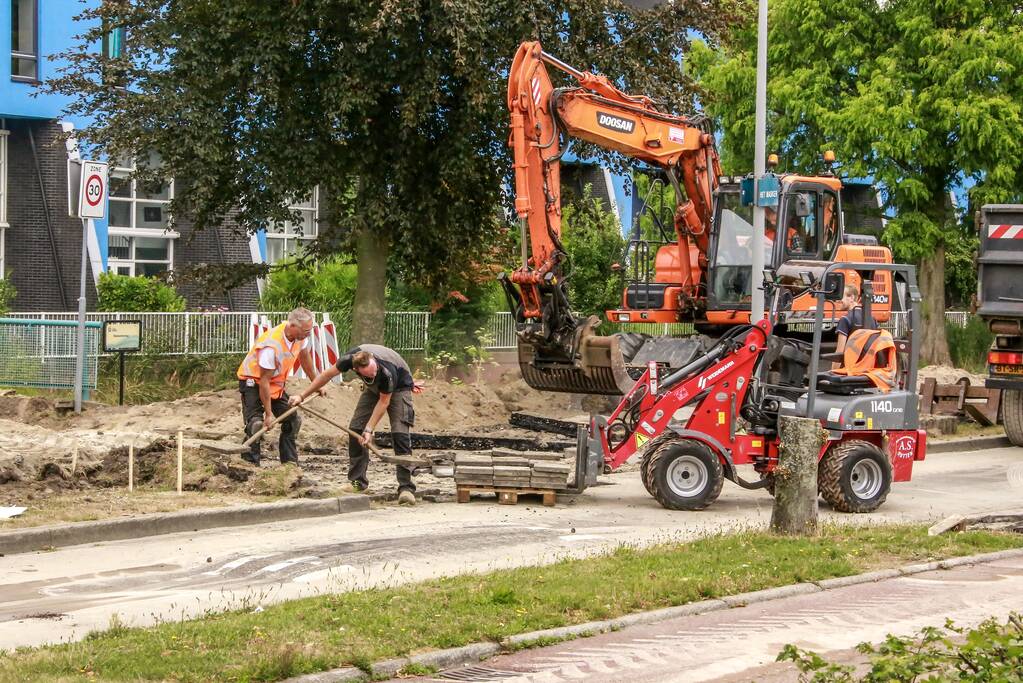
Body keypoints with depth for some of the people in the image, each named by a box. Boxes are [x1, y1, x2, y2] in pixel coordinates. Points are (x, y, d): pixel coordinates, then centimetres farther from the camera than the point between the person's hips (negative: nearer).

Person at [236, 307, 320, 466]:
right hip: (252, 381, -8)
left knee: (292, 420, 5)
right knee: (256, 424, -23)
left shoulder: (299, 336, -13)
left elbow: (304, 357, 10)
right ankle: (250, 464, -21)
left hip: (276, 383, 8)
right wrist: (269, 414, -27)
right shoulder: (271, 346, -36)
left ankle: (290, 463, 15)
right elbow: (264, 381, -30)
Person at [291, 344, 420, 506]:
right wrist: (302, 396, -8)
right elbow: (327, 375, -14)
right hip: (373, 389, 5)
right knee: (356, 428, -5)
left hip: (398, 387, -5)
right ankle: (357, 481, 6)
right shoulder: (350, 358, -32)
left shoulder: (387, 371, -43)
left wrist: (369, 429, -29)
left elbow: (384, 401, -27)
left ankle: (406, 488, -22)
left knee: (400, 433, -20)